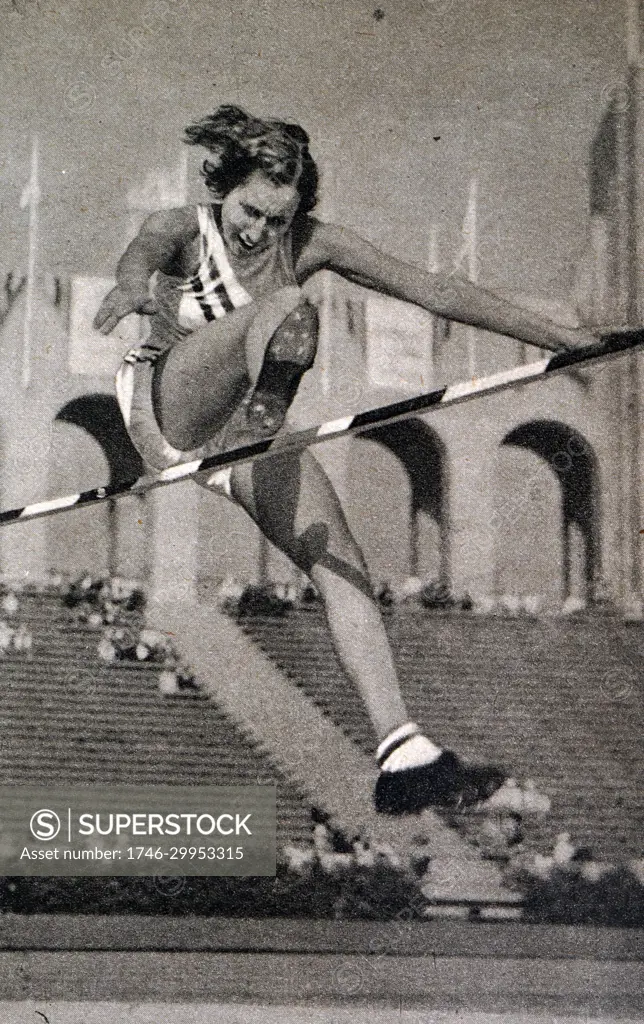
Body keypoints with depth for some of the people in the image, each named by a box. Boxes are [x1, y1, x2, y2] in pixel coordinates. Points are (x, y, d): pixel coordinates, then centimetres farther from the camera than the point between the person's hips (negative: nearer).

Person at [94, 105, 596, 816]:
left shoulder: (309, 245, 0)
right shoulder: (185, 230, -7)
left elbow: (432, 290, -3)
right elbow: (146, 248, -34)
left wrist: (560, 338, -6)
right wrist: (132, 283, -61)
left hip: (249, 435, 4)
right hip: (167, 407, -4)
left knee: (342, 570, -13)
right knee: (286, 311, -26)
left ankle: (404, 760, -14)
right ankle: (262, 423, -59)